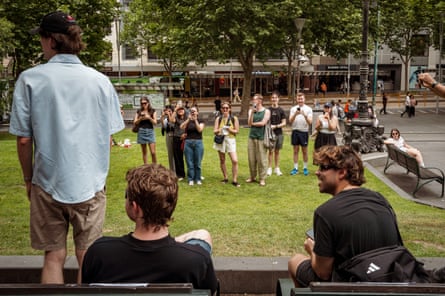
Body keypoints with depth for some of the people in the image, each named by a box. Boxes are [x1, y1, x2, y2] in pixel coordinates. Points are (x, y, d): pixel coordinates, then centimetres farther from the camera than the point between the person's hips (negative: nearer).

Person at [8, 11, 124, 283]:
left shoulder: (30, 79, -6)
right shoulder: (100, 81, -1)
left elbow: (23, 139, -5)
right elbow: (108, 138, 3)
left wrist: (28, 178, 9)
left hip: (47, 184, 0)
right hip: (91, 185, 1)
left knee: (54, 257, 14)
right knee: (87, 258, 12)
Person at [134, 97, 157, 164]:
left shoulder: (152, 111, 3)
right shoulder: (139, 111, 7)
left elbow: (155, 122, -1)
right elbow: (135, 122, 4)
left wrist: (149, 118, -17)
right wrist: (141, 118, -13)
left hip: (150, 131, -1)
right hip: (141, 131, 1)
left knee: (153, 152, -8)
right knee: (144, 152, 7)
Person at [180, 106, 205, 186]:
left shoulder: (200, 120, 5)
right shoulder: (187, 121, 10)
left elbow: (200, 130, -11)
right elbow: (181, 127, -8)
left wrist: (195, 120, -12)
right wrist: (189, 119, -14)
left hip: (198, 142, -1)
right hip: (188, 142, 1)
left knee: (197, 163, 3)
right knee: (189, 163, 1)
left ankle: (198, 179, 13)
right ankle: (191, 179, 8)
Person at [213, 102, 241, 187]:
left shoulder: (234, 118, 3)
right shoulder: (218, 119, 8)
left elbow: (237, 131, 1)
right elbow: (214, 131, 4)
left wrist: (229, 129, -16)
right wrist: (220, 129, -17)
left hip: (231, 140, -2)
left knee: (235, 161, -13)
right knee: (222, 160, 8)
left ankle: (234, 180, -4)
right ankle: (225, 178, 23)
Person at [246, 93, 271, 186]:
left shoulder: (266, 111, 2)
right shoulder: (251, 110, 12)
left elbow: (263, 123, -9)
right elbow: (249, 123, 0)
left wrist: (253, 123, 2)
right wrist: (252, 112, -9)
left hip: (261, 138, -4)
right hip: (251, 137, 4)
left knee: (262, 159, -3)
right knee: (251, 158, 5)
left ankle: (262, 178, 5)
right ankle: (252, 176, 18)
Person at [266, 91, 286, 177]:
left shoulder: (281, 110, 3)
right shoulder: (268, 110, 2)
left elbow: (284, 123, 1)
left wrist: (275, 126, -12)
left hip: (279, 133, 1)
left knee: (277, 151, 8)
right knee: (271, 150, -3)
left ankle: (277, 168, 16)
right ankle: (269, 168, 4)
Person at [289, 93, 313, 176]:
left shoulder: (308, 109, 0)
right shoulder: (293, 108, 5)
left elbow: (310, 122, -8)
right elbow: (290, 121, -3)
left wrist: (305, 115, -24)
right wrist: (295, 114, -20)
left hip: (304, 131, -1)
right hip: (295, 131, 1)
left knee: (304, 151, 6)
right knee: (296, 150, 6)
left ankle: (305, 168, 15)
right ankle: (295, 168, 12)